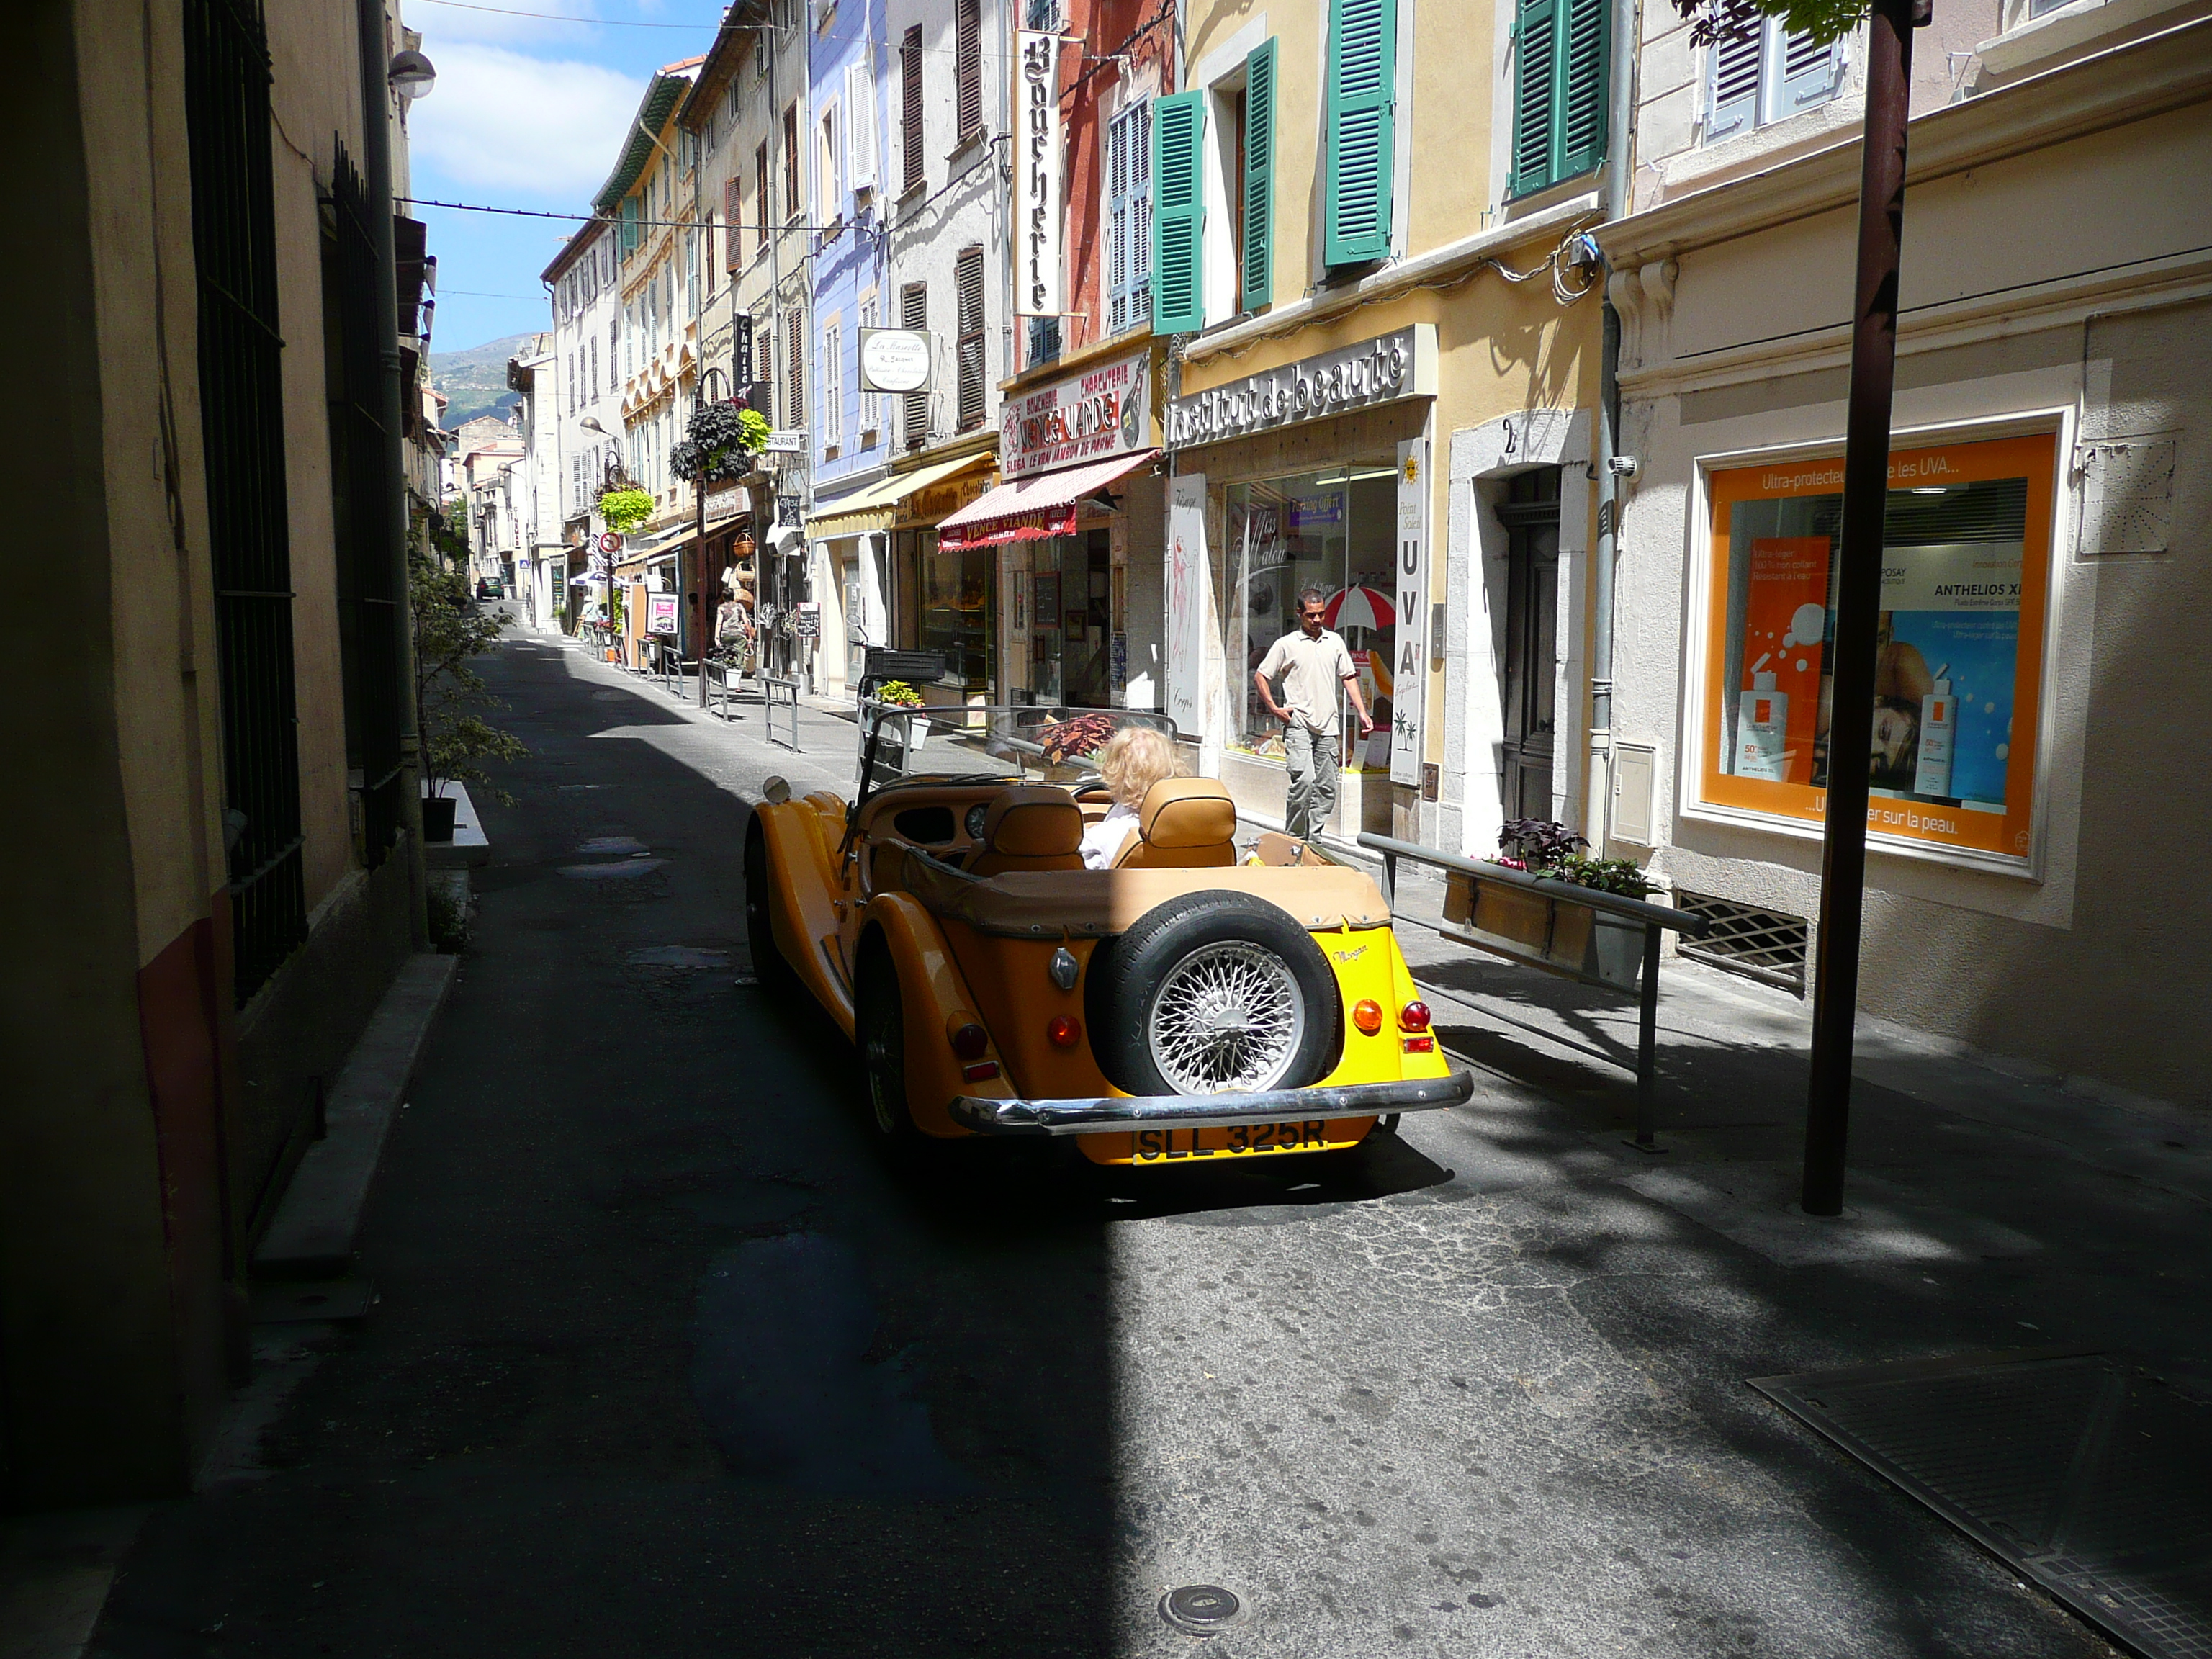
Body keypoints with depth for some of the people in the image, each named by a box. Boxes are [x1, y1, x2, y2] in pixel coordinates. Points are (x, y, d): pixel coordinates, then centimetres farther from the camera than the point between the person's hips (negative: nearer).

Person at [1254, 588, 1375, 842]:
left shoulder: (1335, 641, 14)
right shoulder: (1286, 645, 2)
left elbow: (1348, 678, 20)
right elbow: (1260, 676, 6)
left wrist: (1362, 713, 12)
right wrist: (1274, 708, -3)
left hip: (1328, 726, 5)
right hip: (1298, 725, -4)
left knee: (1327, 788, 4)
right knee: (1304, 780, -18)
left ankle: (1313, 838, 13)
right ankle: (1293, 838, -7)